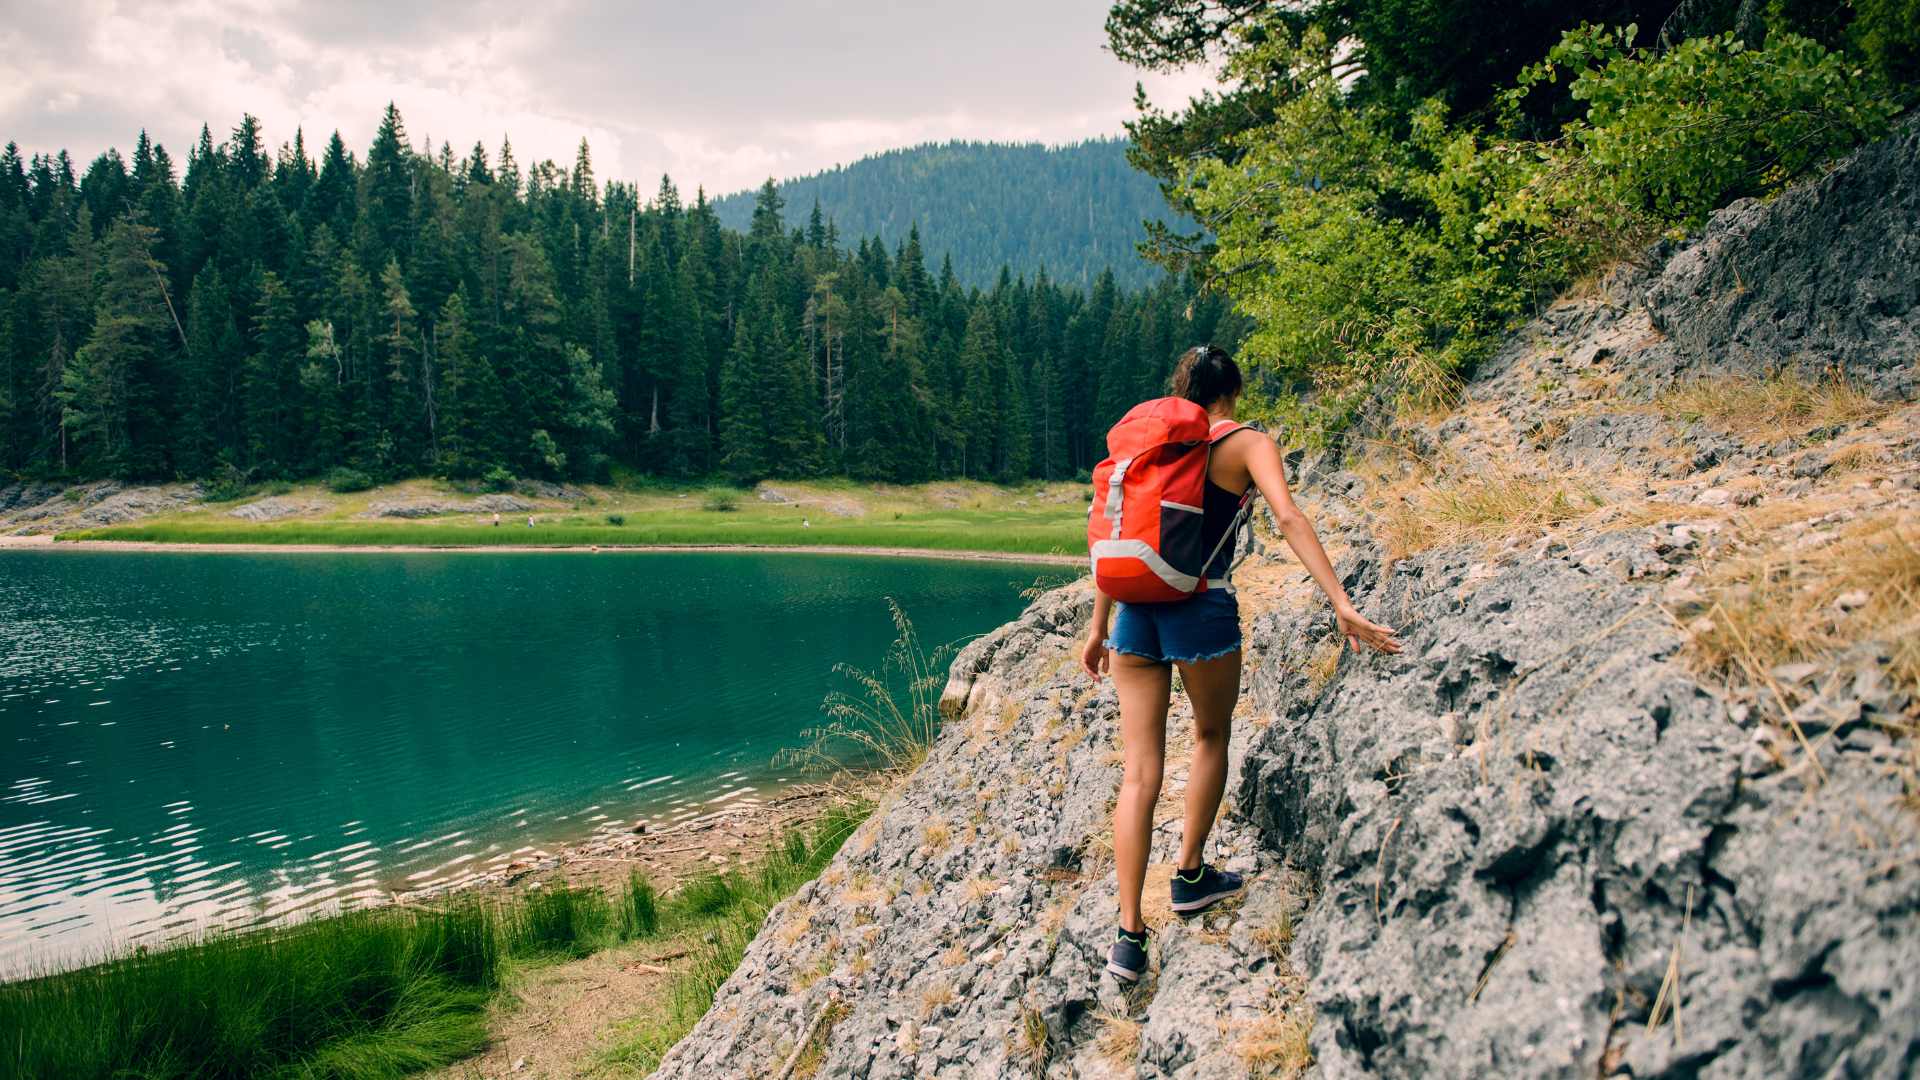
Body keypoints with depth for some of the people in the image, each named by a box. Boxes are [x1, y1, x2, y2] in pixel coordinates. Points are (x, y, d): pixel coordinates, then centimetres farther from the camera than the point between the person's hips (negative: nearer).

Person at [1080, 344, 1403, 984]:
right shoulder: (1247, 444, 2)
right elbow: (1289, 518, -14)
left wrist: (1099, 628, 19)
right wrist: (1341, 604, -19)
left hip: (1136, 610, 4)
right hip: (1203, 611, -3)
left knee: (1140, 771, 5)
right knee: (1211, 736, 24)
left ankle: (1129, 935, 2)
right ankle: (1190, 876, 34)